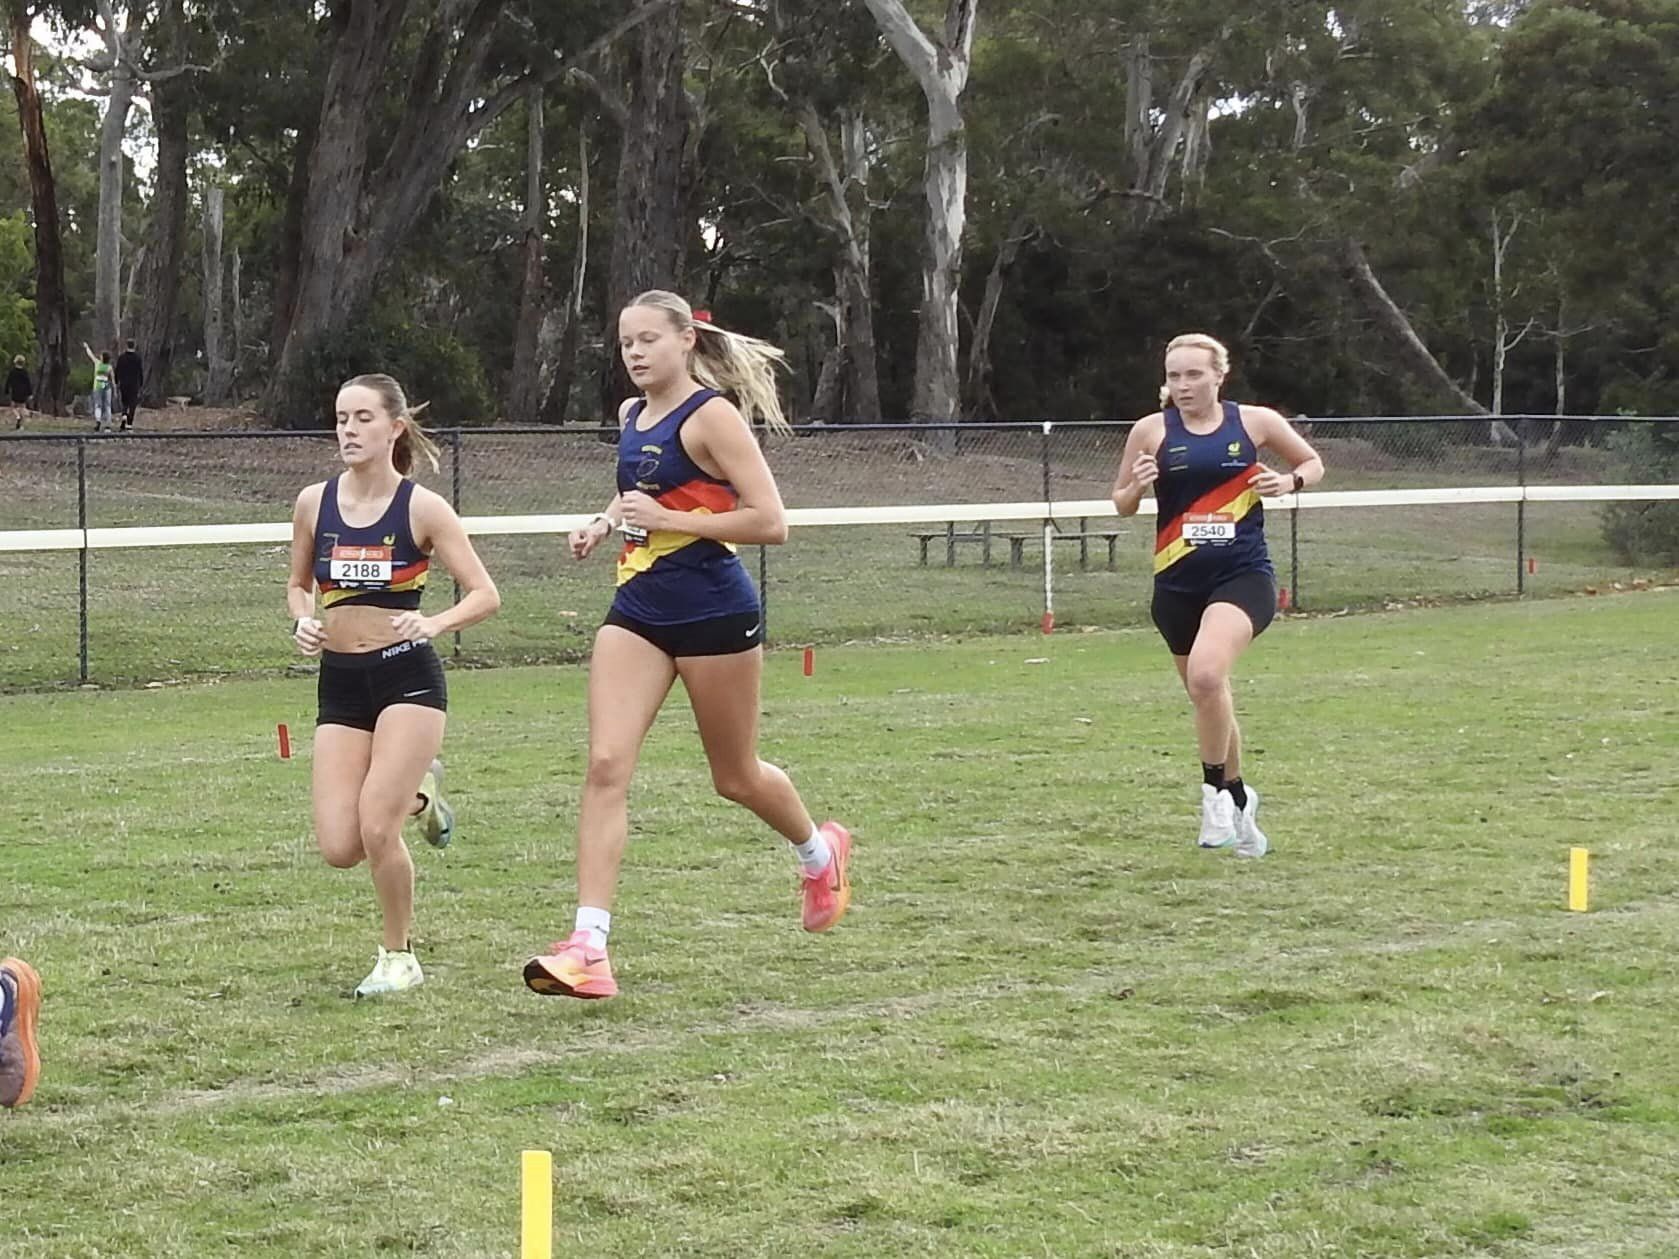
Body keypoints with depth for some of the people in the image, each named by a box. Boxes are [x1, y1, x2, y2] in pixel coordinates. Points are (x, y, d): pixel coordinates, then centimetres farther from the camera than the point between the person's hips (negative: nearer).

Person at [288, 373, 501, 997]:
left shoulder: (422, 509, -7)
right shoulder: (315, 502, 4)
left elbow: (485, 594, -5)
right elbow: (298, 584, 19)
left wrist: (433, 623, -24)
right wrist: (303, 621, -4)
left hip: (407, 676, -4)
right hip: (340, 682, 4)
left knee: (375, 830, -16)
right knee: (339, 849, -6)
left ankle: (398, 957, 8)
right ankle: (415, 795, 28)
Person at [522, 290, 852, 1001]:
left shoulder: (711, 416, -13)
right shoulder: (630, 417, 10)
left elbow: (770, 522, -19)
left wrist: (665, 518, -21)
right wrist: (605, 525, 10)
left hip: (715, 614, -6)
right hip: (637, 613, 6)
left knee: (736, 779, 11)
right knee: (605, 765, -12)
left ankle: (819, 852, 44)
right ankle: (588, 947, -16)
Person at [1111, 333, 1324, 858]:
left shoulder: (1254, 422, 0)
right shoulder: (1152, 431, 2)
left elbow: (1312, 463, 15)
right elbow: (1122, 504, 10)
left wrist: (1289, 481, -6)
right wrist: (1137, 486, -12)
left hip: (1243, 575, -3)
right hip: (1178, 582, 3)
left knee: (1206, 673, -28)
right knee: (1207, 696, 13)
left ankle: (1216, 791, -10)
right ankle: (1237, 799, 37)